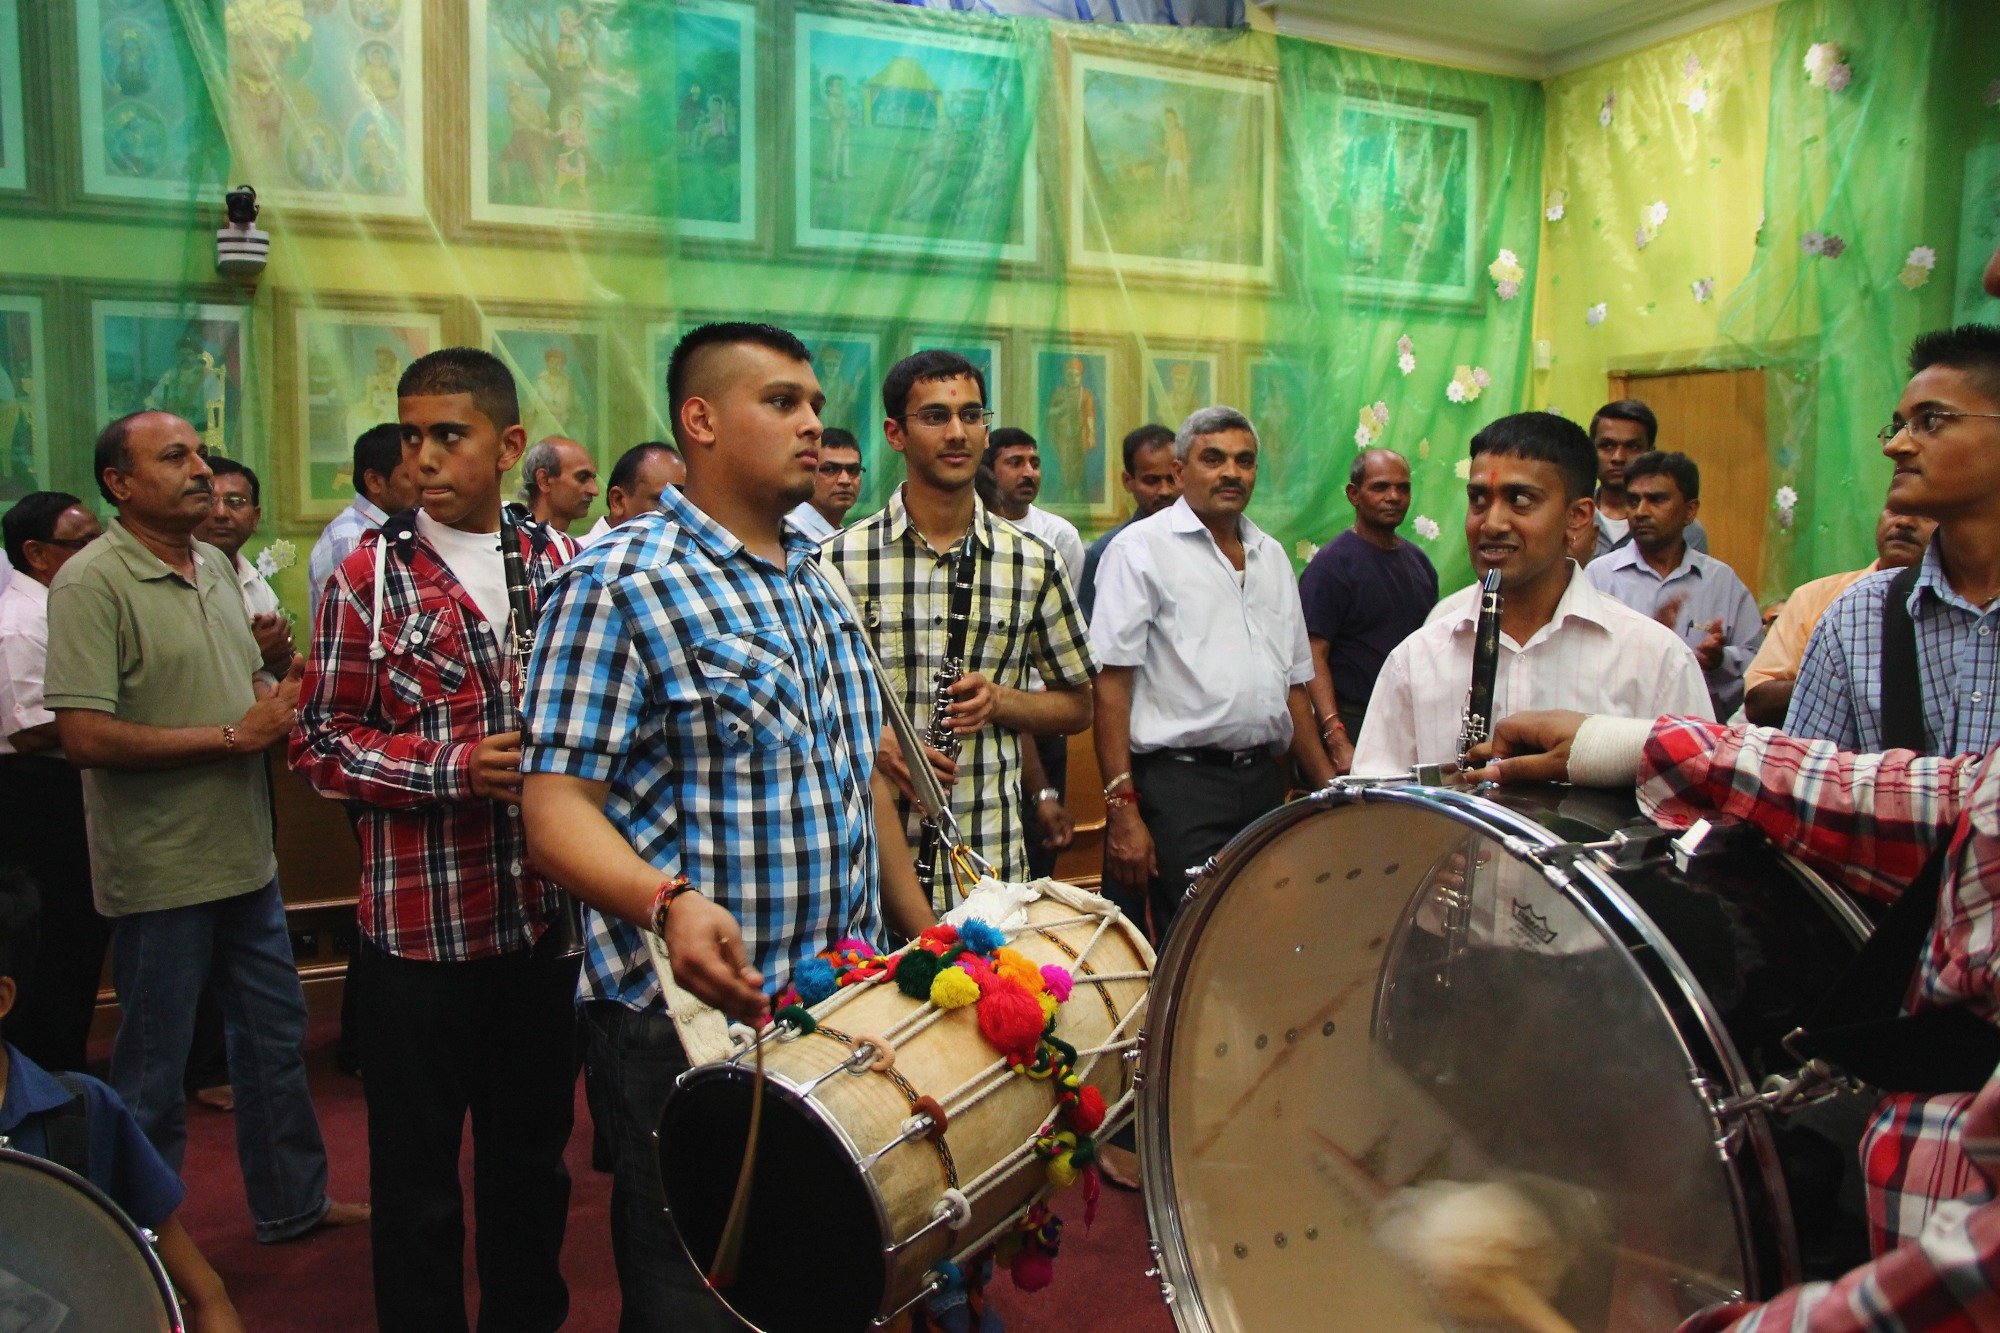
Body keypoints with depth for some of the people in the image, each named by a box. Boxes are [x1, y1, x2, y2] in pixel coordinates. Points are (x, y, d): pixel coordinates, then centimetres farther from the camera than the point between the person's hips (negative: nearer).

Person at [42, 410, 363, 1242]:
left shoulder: (215, 565, 10)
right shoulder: (91, 582, -15)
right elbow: (86, 736, -22)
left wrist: (285, 704, -1)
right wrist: (234, 736, -20)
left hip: (245, 855, 8)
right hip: (161, 871, -8)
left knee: (275, 1035, 18)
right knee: (153, 1076, 7)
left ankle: (292, 1202, 35)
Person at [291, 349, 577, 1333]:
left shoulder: (563, 564, 5)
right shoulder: (370, 575, -5)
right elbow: (320, 742, -5)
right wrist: (455, 767, -19)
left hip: (547, 916, 3)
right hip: (418, 925, -3)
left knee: (533, 1157, 19)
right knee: (417, 1179, 11)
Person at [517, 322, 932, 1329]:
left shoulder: (815, 581, 12)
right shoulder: (620, 584, -11)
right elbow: (556, 807, -17)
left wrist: (923, 935, 16)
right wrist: (667, 903, -35)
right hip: (692, 1023, -7)